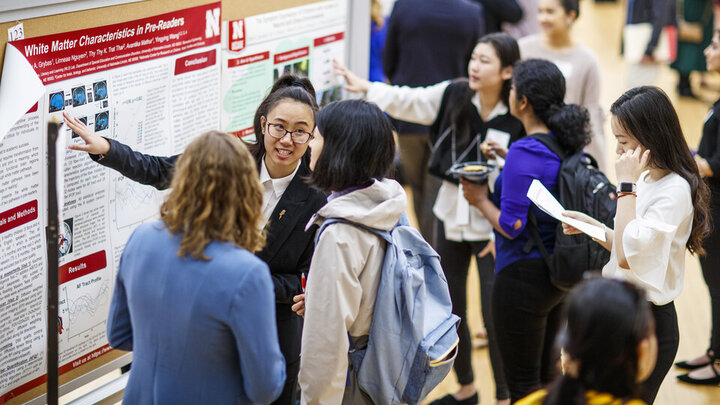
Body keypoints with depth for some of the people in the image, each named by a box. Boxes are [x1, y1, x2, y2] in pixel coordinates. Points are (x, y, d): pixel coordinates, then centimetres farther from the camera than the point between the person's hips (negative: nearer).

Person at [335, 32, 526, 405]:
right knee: (449, 308, 16)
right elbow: (409, 101, -9)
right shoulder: (453, 95, -4)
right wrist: (365, 88, -24)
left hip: (492, 224, -5)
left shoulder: (517, 118, -16)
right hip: (451, 216, 5)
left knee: (495, 317, -1)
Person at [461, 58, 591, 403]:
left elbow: (512, 226, -21)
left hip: (524, 276, -9)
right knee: (547, 373, 22)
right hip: (561, 274, 9)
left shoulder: (524, 154, -23)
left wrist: (480, 199, -5)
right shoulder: (570, 144, 2)